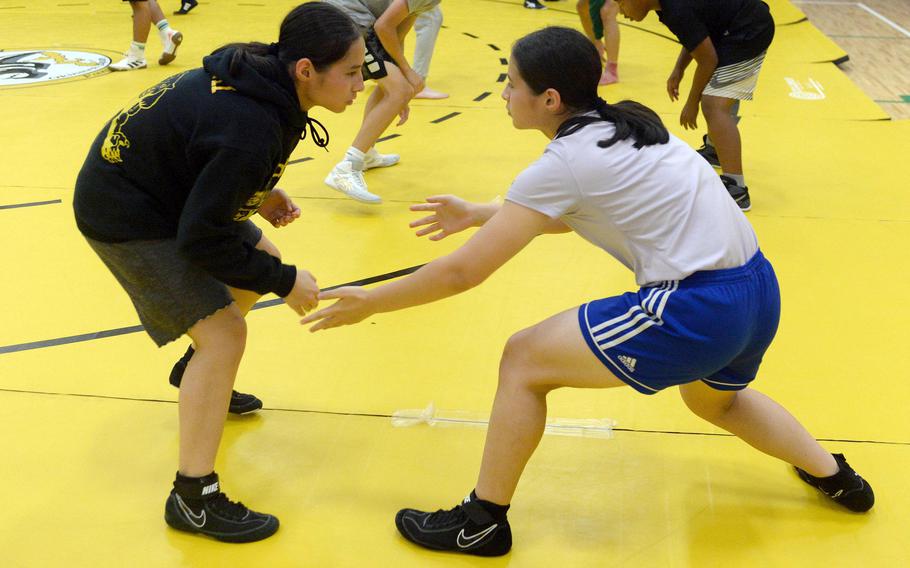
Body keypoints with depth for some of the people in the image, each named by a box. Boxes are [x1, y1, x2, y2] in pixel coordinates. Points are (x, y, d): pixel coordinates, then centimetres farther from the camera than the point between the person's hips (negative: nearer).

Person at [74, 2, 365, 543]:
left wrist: (260, 195, 1)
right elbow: (201, 238, -28)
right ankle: (193, 497, -7)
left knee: (260, 261, 21)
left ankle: (199, 376, 44)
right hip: (124, 215, -10)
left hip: (164, 189, 10)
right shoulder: (251, 129, -35)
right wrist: (284, 282, -18)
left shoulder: (260, 77, -8)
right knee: (224, 332, -15)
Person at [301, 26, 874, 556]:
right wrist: (479, 214, 31)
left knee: (524, 361, 0)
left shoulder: (565, 163, -11)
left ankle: (482, 523, 10)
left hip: (697, 310, -9)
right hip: (760, 291, 9)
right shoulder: (623, 123, 12)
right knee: (715, 400, 38)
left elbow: (462, 272, -9)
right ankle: (835, 476, 50)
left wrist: (369, 302, 3)